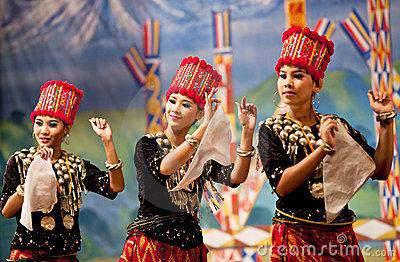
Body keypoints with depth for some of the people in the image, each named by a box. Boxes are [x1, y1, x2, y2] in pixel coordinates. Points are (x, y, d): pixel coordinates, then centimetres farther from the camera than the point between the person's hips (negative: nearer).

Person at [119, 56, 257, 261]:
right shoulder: (148, 144, -2)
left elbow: (234, 178, -9)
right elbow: (164, 167, -24)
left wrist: (247, 132, -20)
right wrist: (205, 127, -28)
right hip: (150, 242, -3)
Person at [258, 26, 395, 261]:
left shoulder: (337, 126, 4)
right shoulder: (271, 130, -3)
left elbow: (380, 171, 0)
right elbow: (281, 185, -17)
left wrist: (386, 120, -7)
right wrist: (323, 147, -23)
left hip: (340, 236, 3)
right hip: (295, 237, -3)